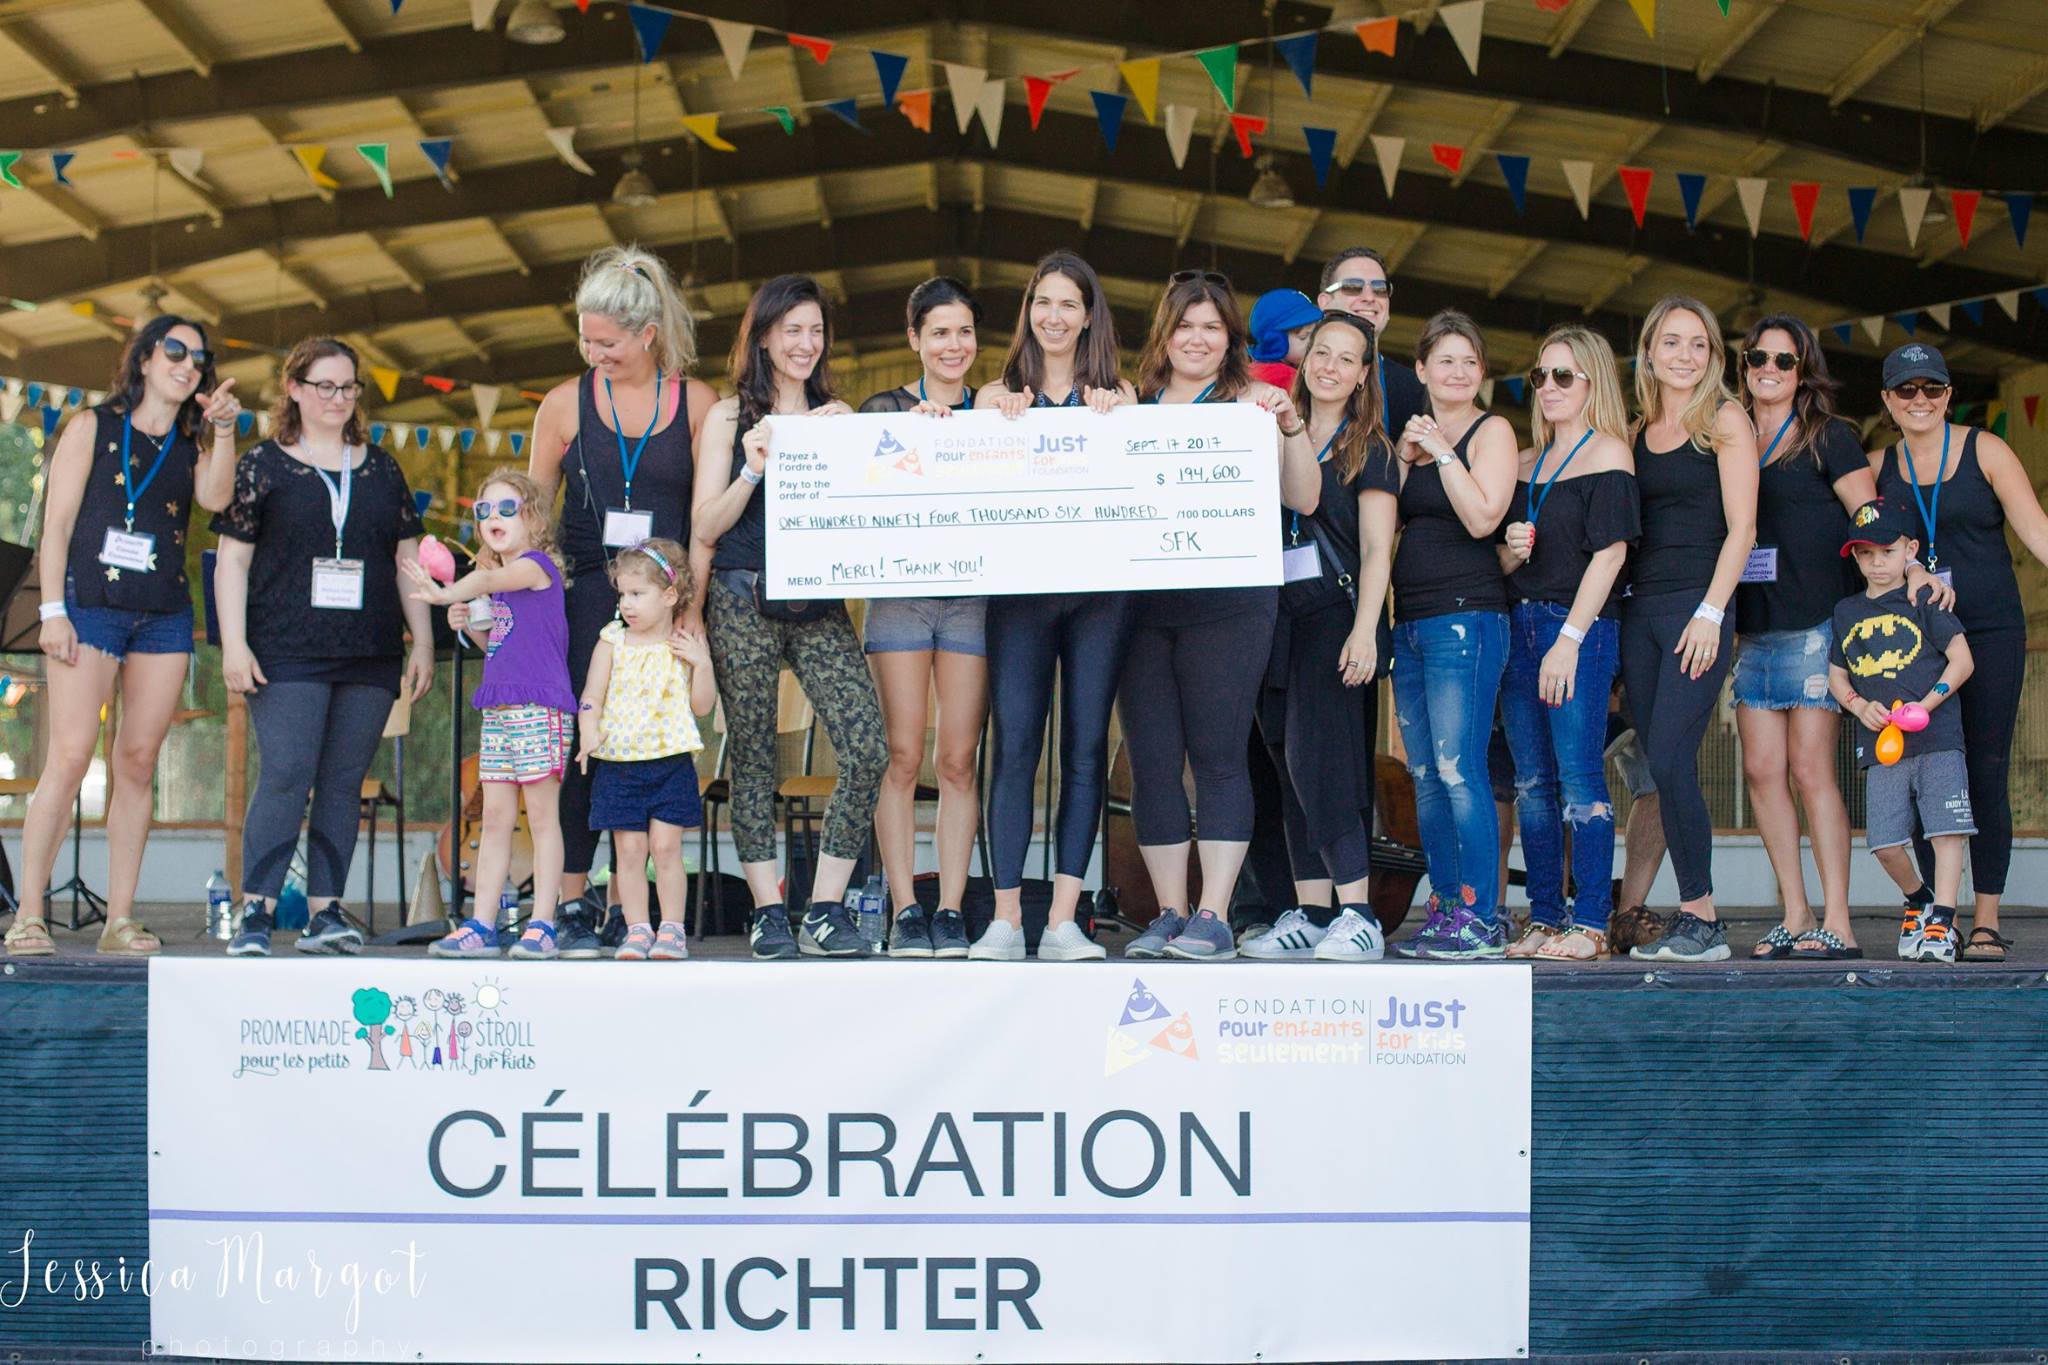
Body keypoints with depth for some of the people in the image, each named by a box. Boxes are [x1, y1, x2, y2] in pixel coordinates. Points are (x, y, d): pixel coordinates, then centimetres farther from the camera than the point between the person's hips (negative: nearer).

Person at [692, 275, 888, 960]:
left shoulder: (838, 416, 14)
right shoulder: (730, 416, 8)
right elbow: (706, 526, 3)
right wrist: (754, 470, -11)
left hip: (819, 604, 2)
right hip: (744, 602, -1)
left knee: (869, 749, -13)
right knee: (752, 761, 2)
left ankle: (825, 912, -4)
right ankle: (768, 912, 11)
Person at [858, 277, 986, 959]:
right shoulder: (888, 408, 8)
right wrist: (912, 425, -18)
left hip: (973, 593, 1)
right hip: (900, 590, -1)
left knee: (958, 760, -1)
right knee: (903, 755, -5)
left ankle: (950, 910, 4)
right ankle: (906, 910, 0)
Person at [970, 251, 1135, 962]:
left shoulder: (1117, 398, 12)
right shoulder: (996, 397, 13)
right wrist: (1006, 426, -10)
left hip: (1101, 589, 1)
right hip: (1020, 587, -1)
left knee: (1085, 749, -1)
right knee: (1014, 747, -7)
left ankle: (1063, 921, 2)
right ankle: (1005, 920, -4)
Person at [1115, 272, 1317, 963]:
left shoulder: (1251, 400, 5)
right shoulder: (1136, 403, 15)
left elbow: (1302, 499, 0)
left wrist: (1291, 426, -13)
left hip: (1226, 601, -4)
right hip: (1140, 600, 4)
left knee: (1217, 757, -5)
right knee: (1151, 760, 2)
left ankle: (1214, 918, -2)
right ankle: (1168, 913, 9)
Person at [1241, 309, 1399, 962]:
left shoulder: (1368, 449, 3)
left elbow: (1376, 549, -4)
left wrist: (1364, 631, -14)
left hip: (1337, 612, -5)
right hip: (1278, 615, 5)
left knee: (1319, 757, -16)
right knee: (1291, 767, 4)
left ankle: (1358, 915, -17)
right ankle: (1309, 914, 7)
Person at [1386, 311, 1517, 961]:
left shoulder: (1491, 431, -1)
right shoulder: (1414, 435, 19)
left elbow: (1483, 518, -14)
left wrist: (1441, 451, -10)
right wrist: (1403, 458, 5)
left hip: (1466, 617, -8)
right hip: (1411, 621, 8)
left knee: (1459, 772, -13)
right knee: (1426, 779, 7)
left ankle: (1480, 919, -11)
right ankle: (1444, 910, 13)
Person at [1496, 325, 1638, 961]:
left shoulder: (1607, 451, -2)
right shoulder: (1526, 462, 19)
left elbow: (1610, 552, -10)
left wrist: (1569, 640, -16)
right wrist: (1512, 549, -3)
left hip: (1581, 629, -7)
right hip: (1521, 626, 7)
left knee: (1580, 778, -10)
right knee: (1532, 783, 6)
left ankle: (1590, 924, -8)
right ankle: (1545, 919, 11)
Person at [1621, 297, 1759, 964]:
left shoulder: (1725, 419, 0)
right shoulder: (1639, 431, 16)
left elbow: (1741, 526, -6)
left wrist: (1711, 612, -14)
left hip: (1697, 607, -6)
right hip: (1640, 609, 6)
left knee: (1669, 759, -15)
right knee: (1663, 767, 2)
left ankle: (1701, 920, -8)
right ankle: (1693, 920, 6)